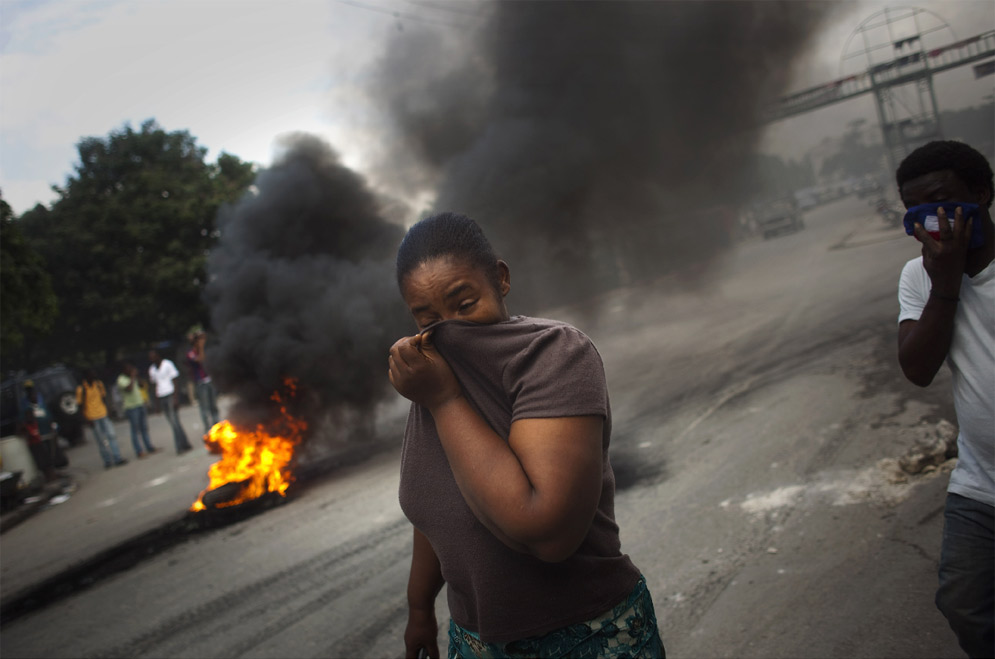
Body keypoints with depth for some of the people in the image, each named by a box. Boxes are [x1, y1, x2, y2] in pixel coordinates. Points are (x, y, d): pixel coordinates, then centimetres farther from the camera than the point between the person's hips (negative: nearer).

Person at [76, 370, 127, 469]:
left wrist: (107, 412, 11)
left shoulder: (98, 384, 5)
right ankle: (107, 461, 10)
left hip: (103, 415, 4)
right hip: (92, 418, -4)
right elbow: (81, 404, -8)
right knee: (100, 441, 3)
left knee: (111, 436, 1)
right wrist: (87, 420, -12)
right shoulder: (81, 389, -9)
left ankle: (117, 458, 4)